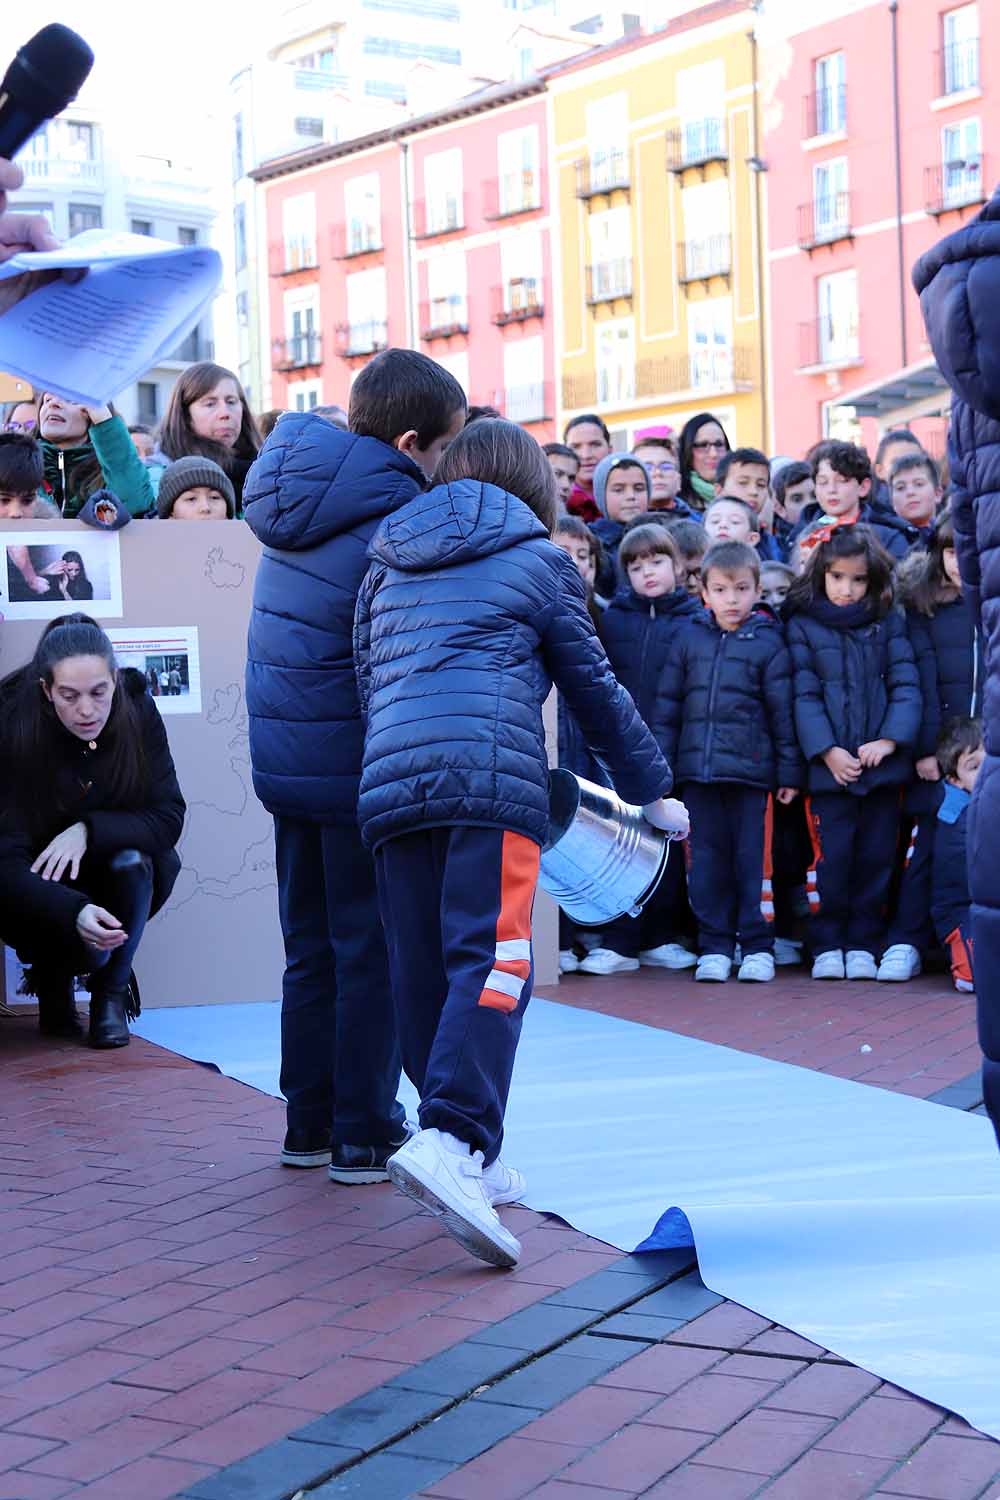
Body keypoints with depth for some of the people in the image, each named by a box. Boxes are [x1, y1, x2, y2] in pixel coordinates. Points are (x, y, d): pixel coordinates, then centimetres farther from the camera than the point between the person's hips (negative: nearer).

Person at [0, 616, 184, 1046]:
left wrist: (89, 830, -32)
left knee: (131, 862, -30)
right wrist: (76, 912, -48)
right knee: (88, 942, -30)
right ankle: (52, 980, 8)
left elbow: (170, 817, -17)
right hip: (42, 893, -2)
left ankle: (112, 994, -5)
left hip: (126, 881, 2)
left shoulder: (137, 709, -19)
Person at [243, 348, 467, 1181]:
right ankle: (364, 1134, 9)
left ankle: (310, 1122, 24)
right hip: (361, 764, -8)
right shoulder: (391, 519, -18)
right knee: (373, 951, 3)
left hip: (283, 758, 8)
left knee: (312, 949, 16)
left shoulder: (295, 497, 7)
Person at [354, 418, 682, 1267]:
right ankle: (450, 1143, -30)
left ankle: (464, 1155, 14)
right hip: (494, 777, -5)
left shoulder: (387, 566, 27)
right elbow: (593, 686, 17)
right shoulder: (537, 559, 15)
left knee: (422, 971, 8)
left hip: (389, 781, 5)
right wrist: (653, 788, 26)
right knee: (491, 958, -12)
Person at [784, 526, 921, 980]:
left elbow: (906, 686, 2)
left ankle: (863, 945, 16)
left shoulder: (888, 623, 8)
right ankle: (827, 947, 9)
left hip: (882, 762, 2)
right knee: (830, 857, -3)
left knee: (875, 858, 5)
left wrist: (890, 740, -12)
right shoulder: (803, 625, 4)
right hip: (828, 767, -2)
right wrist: (827, 750, -13)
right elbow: (804, 695, -2)